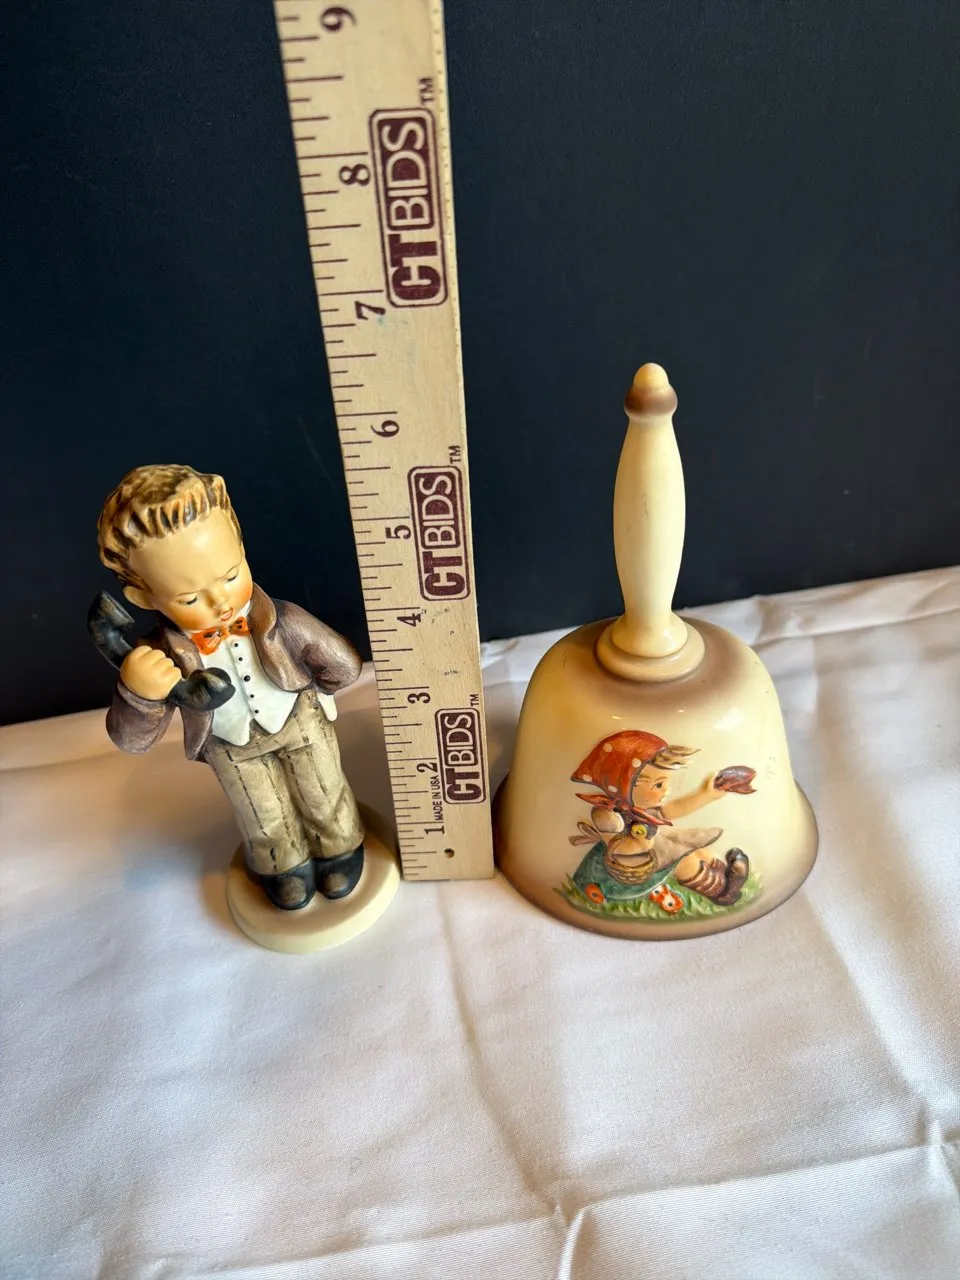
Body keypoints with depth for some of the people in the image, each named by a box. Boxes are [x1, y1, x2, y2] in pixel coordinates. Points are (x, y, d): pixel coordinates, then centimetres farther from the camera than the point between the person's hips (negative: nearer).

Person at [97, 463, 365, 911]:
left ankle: (339, 847, 56)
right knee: (264, 820, 27)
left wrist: (303, 692, -4)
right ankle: (284, 864, 59)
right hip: (230, 748, 1)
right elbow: (132, 739, -27)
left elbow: (344, 665, -21)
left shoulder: (281, 623, -36)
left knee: (324, 798, 25)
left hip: (300, 723, -1)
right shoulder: (163, 657, -33)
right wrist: (137, 693, -48)